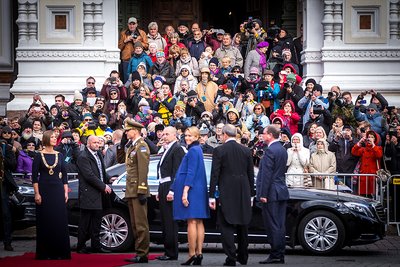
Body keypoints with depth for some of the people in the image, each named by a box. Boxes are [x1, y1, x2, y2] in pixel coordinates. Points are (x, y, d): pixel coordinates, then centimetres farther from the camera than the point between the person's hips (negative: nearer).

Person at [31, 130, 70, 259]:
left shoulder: (59, 155, 10)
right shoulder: (39, 156, -1)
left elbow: (64, 175, 11)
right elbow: (34, 176, -2)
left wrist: (66, 192, 4)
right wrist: (37, 193, -9)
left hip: (58, 190, 3)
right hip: (44, 190, -3)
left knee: (60, 220, 1)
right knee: (45, 221, -1)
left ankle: (60, 251, 7)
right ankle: (45, 252, 4)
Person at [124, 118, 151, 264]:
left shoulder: (142, 146, -10)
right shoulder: (131, 147, 20)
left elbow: (143, 170, -17)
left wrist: (142, 191, -21)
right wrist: (128, 192, 18)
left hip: (138, 191, -10)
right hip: (131, 191, 10)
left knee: (141, 224, -8)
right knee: (135, 224, 12)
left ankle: (143, 254, -7)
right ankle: (139, 252, 17)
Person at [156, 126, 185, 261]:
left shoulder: (177, 149, -10)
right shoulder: (167, 149, 21)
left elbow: (176, 172, -17)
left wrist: (172, 191, -23)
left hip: (170, 187, -10)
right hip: (164, 188, 10)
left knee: (170, 221, -8)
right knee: (165, 221, 12)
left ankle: (172, 253, -6)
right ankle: (168, 251, 17)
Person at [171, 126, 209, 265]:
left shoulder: (193, 150, -11)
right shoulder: (197, 150, 18)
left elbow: (191, 172, -18)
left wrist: (185, 191, -21)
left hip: (191, 190, -10)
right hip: (198, 190, 10)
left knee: (192, 222, -10)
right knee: (198, 222, 6)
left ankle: (192, 255, -12)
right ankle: (198, 254, 7)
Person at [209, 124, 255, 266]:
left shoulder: (219, 150, -6)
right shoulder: (246, 151, 6)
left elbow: (214, 175, -8)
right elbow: (251, 174, 10)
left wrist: (212, 196, -5)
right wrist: (251, 194, 16)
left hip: (226, 193, -4)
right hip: (244, 194, 5)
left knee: (226, 225, -1)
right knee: (243, 225, 15)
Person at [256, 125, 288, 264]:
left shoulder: (270, 151, -15)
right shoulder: (282, 149, 14)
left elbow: (267, 175, -18)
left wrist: (263, 194, -17)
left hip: (271, 192, -9)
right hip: (282, 191, 9)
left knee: (272, 225, -6)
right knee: (280, 225, 10)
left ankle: (275, 255, -5)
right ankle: (280, 255, 13)